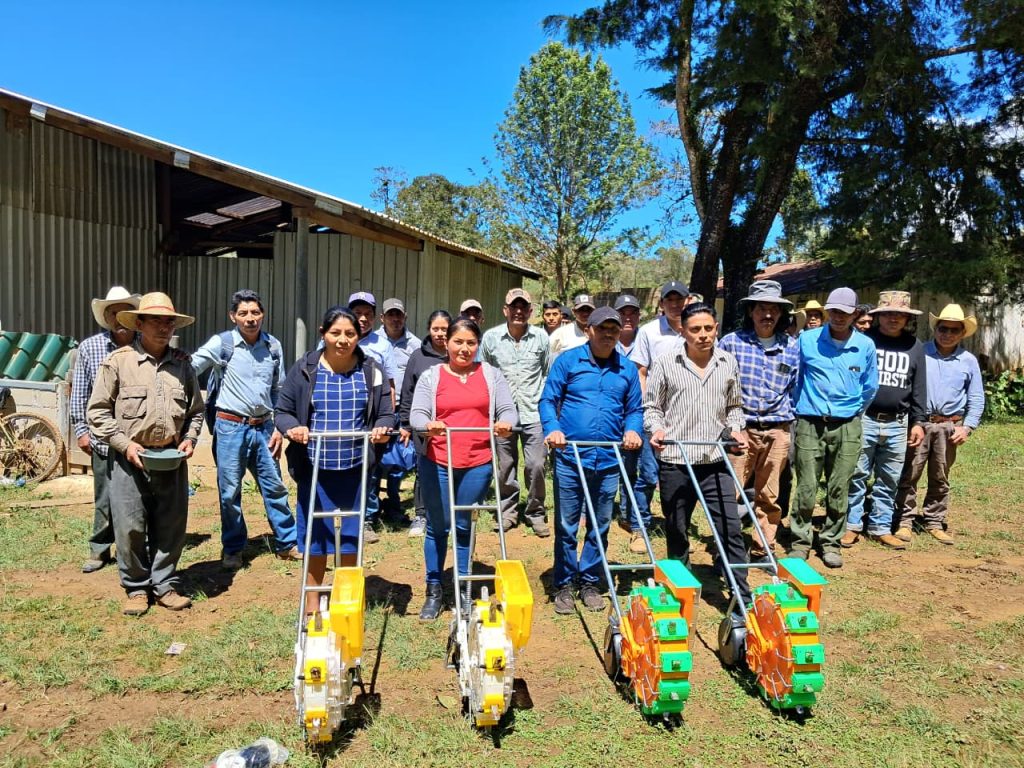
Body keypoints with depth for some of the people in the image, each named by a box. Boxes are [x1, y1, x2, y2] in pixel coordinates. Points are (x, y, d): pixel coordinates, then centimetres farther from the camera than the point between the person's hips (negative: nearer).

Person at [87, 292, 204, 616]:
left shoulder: (182, 364, 7)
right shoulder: (118, 361, -3)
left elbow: (195, 410, 16)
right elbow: (97, 410, -1)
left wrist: (189, 439, 1)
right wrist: (125, 444, -10)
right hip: (130, 459, -3)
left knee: (171, 527, 8)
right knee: (130, 528, 2)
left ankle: (165, 585, 23)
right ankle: (136, 588, 20)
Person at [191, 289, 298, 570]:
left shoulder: (273, 346, 4)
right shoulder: (221, 343, -8)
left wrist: (278, 428, 6)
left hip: (263, 427, 4)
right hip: (231, 427, -3)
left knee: (275, 486, 10)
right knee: (230, 491, 6)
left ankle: (287, 543, 24)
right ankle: (232, 549, 23)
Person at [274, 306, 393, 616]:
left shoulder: (372, 370, 0)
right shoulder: (304, 369, -2)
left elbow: (386, 413, 2)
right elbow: (282, 411, 2)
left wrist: (381, 428, -20)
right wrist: (291, 427, -20)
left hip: (356, 468, 1)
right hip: (314, 467, -1)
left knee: (352, 533, 13)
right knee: (315, 532, 8)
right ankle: (312, 604, 26)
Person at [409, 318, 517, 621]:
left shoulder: (491, 374, 7)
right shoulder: (431, 376, 3)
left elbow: (508, 410, 1)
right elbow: (416, 415, -5)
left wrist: (505, 424, -22)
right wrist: (429, 424, -28)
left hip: (477, 464, 1)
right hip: (437, 462, -1)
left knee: (464, 526, 12)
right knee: (437, 526, 8)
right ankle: (434, 590, 23)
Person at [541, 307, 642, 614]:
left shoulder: (627, 368, 8)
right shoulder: (567, 360, -1)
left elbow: (634, 409, 13)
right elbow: (548, 400, -2)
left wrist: (633, 430, -8)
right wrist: (552, 429, -20)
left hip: (608, 461, 3)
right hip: (569, 458, -3)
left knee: (600, 527, 14)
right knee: (566, 526, 6)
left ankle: (590, 583, 30)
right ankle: (564, 585, 21)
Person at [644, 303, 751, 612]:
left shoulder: (728, 363, 6)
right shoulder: (665, 362, -3)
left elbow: (734, 406, 18)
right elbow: (651, 406, 2)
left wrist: (736, 429, 1)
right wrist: (656, 429, -16)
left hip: (715, 462, 2)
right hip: (675, 462, -2)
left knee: (731, 529, 1)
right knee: (676, 533, 11)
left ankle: (742, 597, 13)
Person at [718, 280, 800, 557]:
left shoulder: (792, 347, 7)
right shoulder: (731, 342, -1)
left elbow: (796, 388, 14)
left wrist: (790, 419, 11)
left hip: (778, 431, 3)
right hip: (740, 427, -2)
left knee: (769, 496, 11)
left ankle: (763, 548, 24)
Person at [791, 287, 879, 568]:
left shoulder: (865, 345, 5)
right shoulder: (807, 339, 0)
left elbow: (870, 387, 17)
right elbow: (794, 377, 11)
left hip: (847, 427, 2)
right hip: (810, 424, -1)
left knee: (839, 490, 6)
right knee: (806, 488, -2)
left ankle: (831, 542, 20)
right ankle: (800, 541, 13)